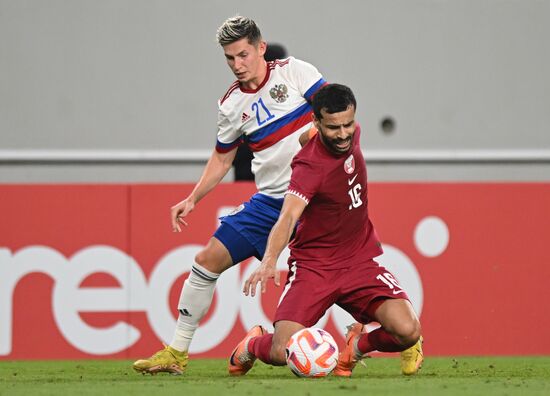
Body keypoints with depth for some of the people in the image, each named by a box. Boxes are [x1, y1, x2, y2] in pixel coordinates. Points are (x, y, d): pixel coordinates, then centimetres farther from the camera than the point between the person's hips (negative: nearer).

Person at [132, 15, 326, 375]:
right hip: (270, 199, 5)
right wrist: (193, 200, 11)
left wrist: (318, 129, -28)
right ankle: (177, 353, 7)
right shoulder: (231, 104, 7)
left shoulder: (294, 71, -5)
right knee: (209, 259, -2)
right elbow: (222, 159, 19)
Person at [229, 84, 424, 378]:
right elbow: (288, 217, -37)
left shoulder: (352, 134, -2)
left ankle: (358, 343, 16)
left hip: (359, 262, 5)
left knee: (408, 332, -20)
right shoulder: (310, 166, -22)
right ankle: (253, 345, 21)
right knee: (281, 354, -19)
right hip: (312, 265, -5)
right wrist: (269, 260, -53)